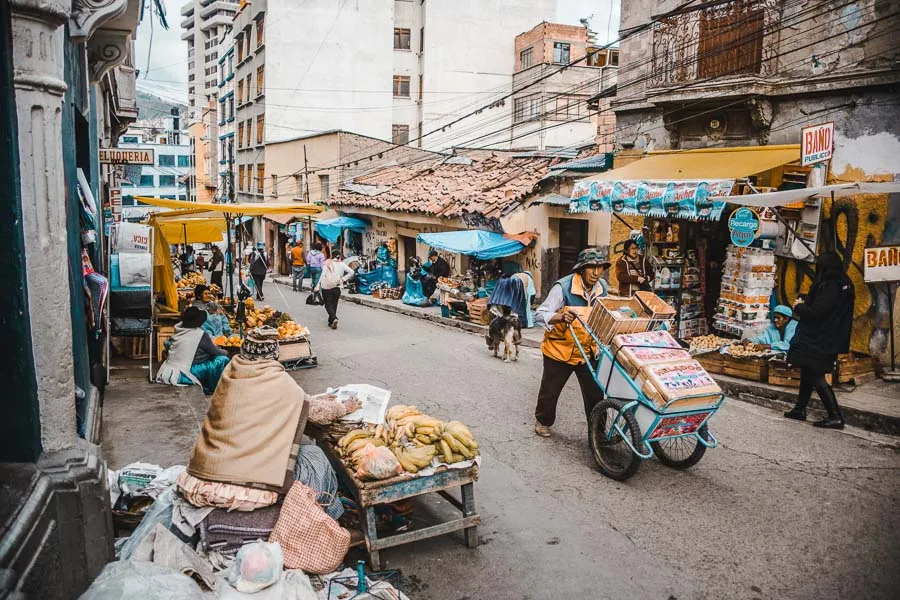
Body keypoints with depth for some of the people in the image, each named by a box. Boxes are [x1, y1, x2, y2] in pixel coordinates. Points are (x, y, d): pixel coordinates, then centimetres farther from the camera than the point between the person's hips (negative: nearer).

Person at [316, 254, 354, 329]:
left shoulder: (327, 264, -7)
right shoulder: (341, 265, -1)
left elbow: (323, 276, -12)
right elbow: (351, 272, -4)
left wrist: (318, 286, -9)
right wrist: (343, 279, 2)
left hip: (326, 287, -2)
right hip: (337, 288, 2)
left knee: (328, 304, 4)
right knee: (334, 304, 15)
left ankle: (334, 318, -19)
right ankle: (331, 322, 18)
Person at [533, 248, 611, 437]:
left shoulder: (603, 287, -6)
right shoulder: (563, 287, -23)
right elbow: (540, 315, -26)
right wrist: (561, 317, -45)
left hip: (589, 351, 4)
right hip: (560, 349, -3)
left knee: (595, 393, 4)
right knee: (550, 390, 14)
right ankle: (543, 421, 38)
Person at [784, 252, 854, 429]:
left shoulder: (829, 287, -20)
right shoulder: (844, 286, 9)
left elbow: (815, 313, -23)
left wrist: (799, 306, -4)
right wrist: (805, 303, 5)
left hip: (818, 340, -10)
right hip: (829, 340, 10)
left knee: (816, 377, -4)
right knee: (808, 374, 17)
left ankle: (835, 417, -4)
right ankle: (800, 409, 26)